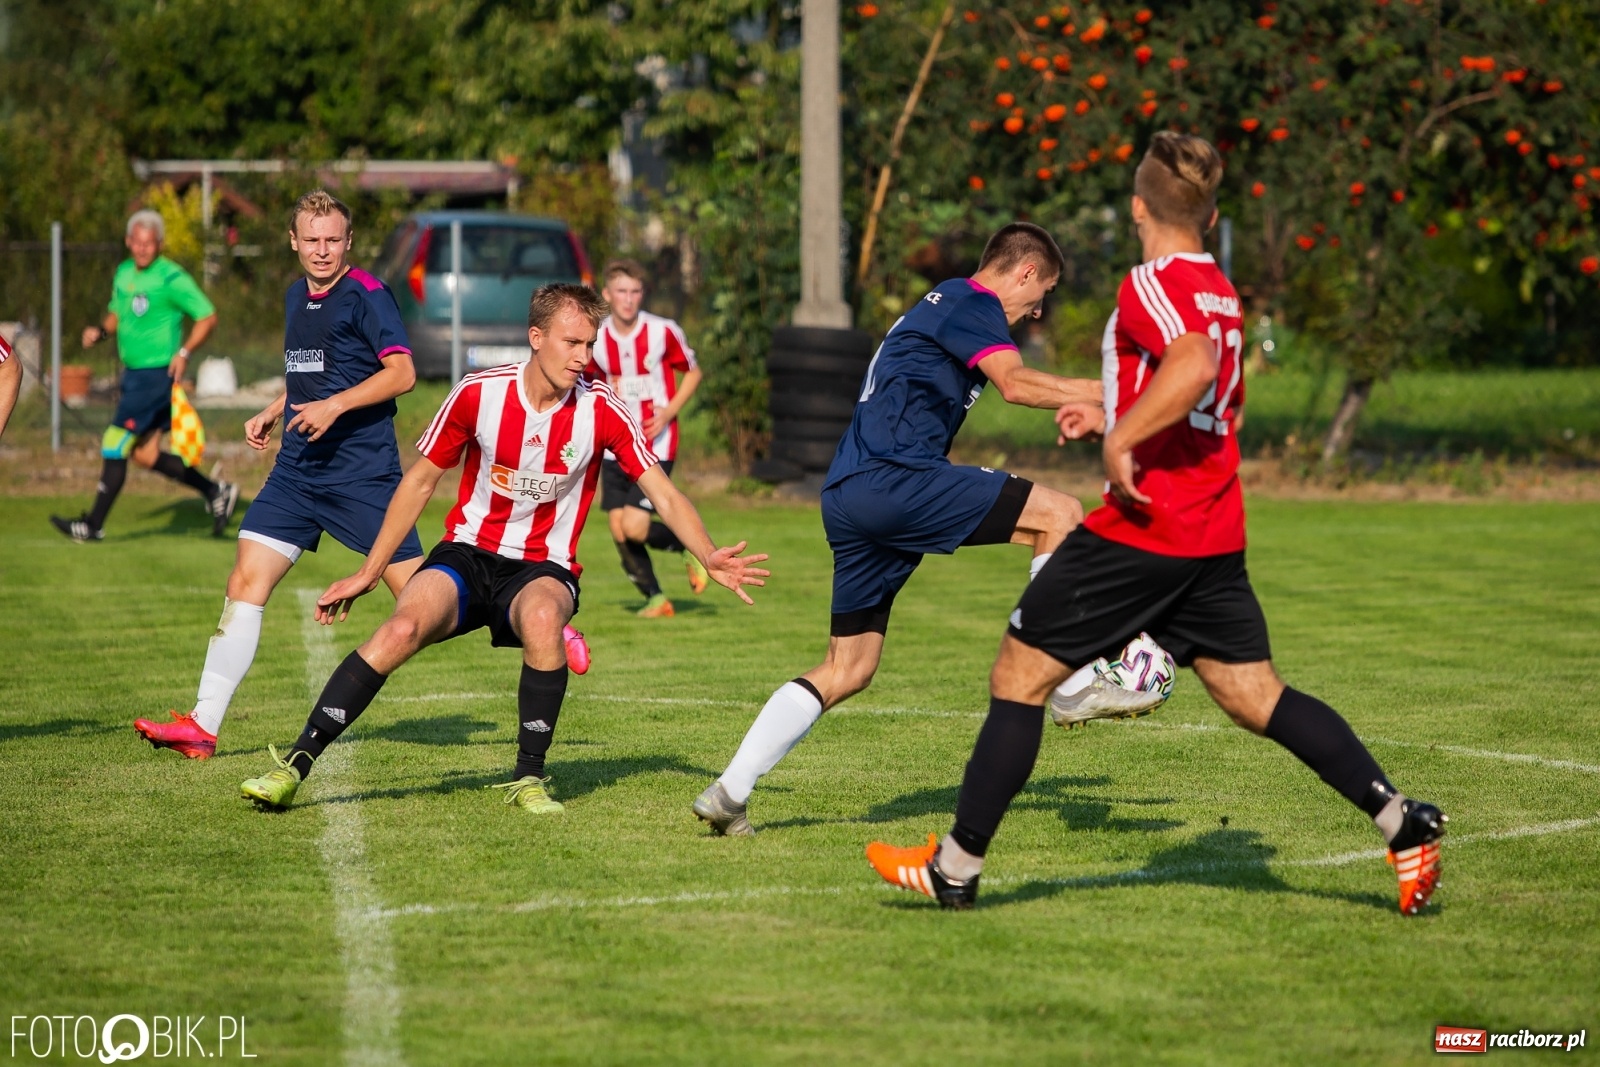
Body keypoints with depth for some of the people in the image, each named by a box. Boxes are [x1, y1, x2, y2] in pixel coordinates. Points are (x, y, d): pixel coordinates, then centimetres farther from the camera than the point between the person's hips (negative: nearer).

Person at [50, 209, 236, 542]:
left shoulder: (172, 279, -14)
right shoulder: (124, 273, 10)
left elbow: (208, 317, -12)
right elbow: (117, 314, 24)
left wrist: (184, 353, -22)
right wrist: (100, 331, 2)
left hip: (157, 375, -9)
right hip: (133, 374, 9)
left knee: (115, 446, -8)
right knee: (145, 456, 12)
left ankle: (93, 524, 1)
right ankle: (216, 492, 24)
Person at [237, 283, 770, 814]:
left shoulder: (602, 409, -9)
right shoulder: (479, 393, -8)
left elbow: (664, 495, -6)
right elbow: (420, 482, 5)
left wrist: (710, 558, -24)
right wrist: (367, 573, 6)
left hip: (543, 569, 0)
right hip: (468, 554, 0)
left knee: (543, 616, -37)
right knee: (403, 628, -29)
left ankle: (529, 778, -20)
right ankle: (295, 765, -22)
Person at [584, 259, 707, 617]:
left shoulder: (664, 332, -9)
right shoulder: (596, 340, 0)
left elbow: (692, 372, 4)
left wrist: (669, 411, -11)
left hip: (656, 444, -4)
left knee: (635, 527, -15)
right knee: (618, 529, 0)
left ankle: (692, 547, 14)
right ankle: (655, 598, 19)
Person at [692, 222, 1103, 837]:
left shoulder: (942, 304, 28)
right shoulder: (973, 303, -1)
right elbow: (1016, 384, -19)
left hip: (848, 495, 10)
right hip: (892, 479, -10)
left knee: (848, 671, 12)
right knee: (1061, 515, -12)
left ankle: (729, 792, 8)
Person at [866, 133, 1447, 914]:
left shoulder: (1153, 285, -11)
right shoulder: (1219, 294, 16)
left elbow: (1194, 366, -30)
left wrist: (1121, 438, -25)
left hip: (1142, 527, -8)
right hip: (1215, 534, 8)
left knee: (1020, 674, 1)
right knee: (1255, 695, 10)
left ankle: (956, 867, 4)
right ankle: (1402, 821, 1)